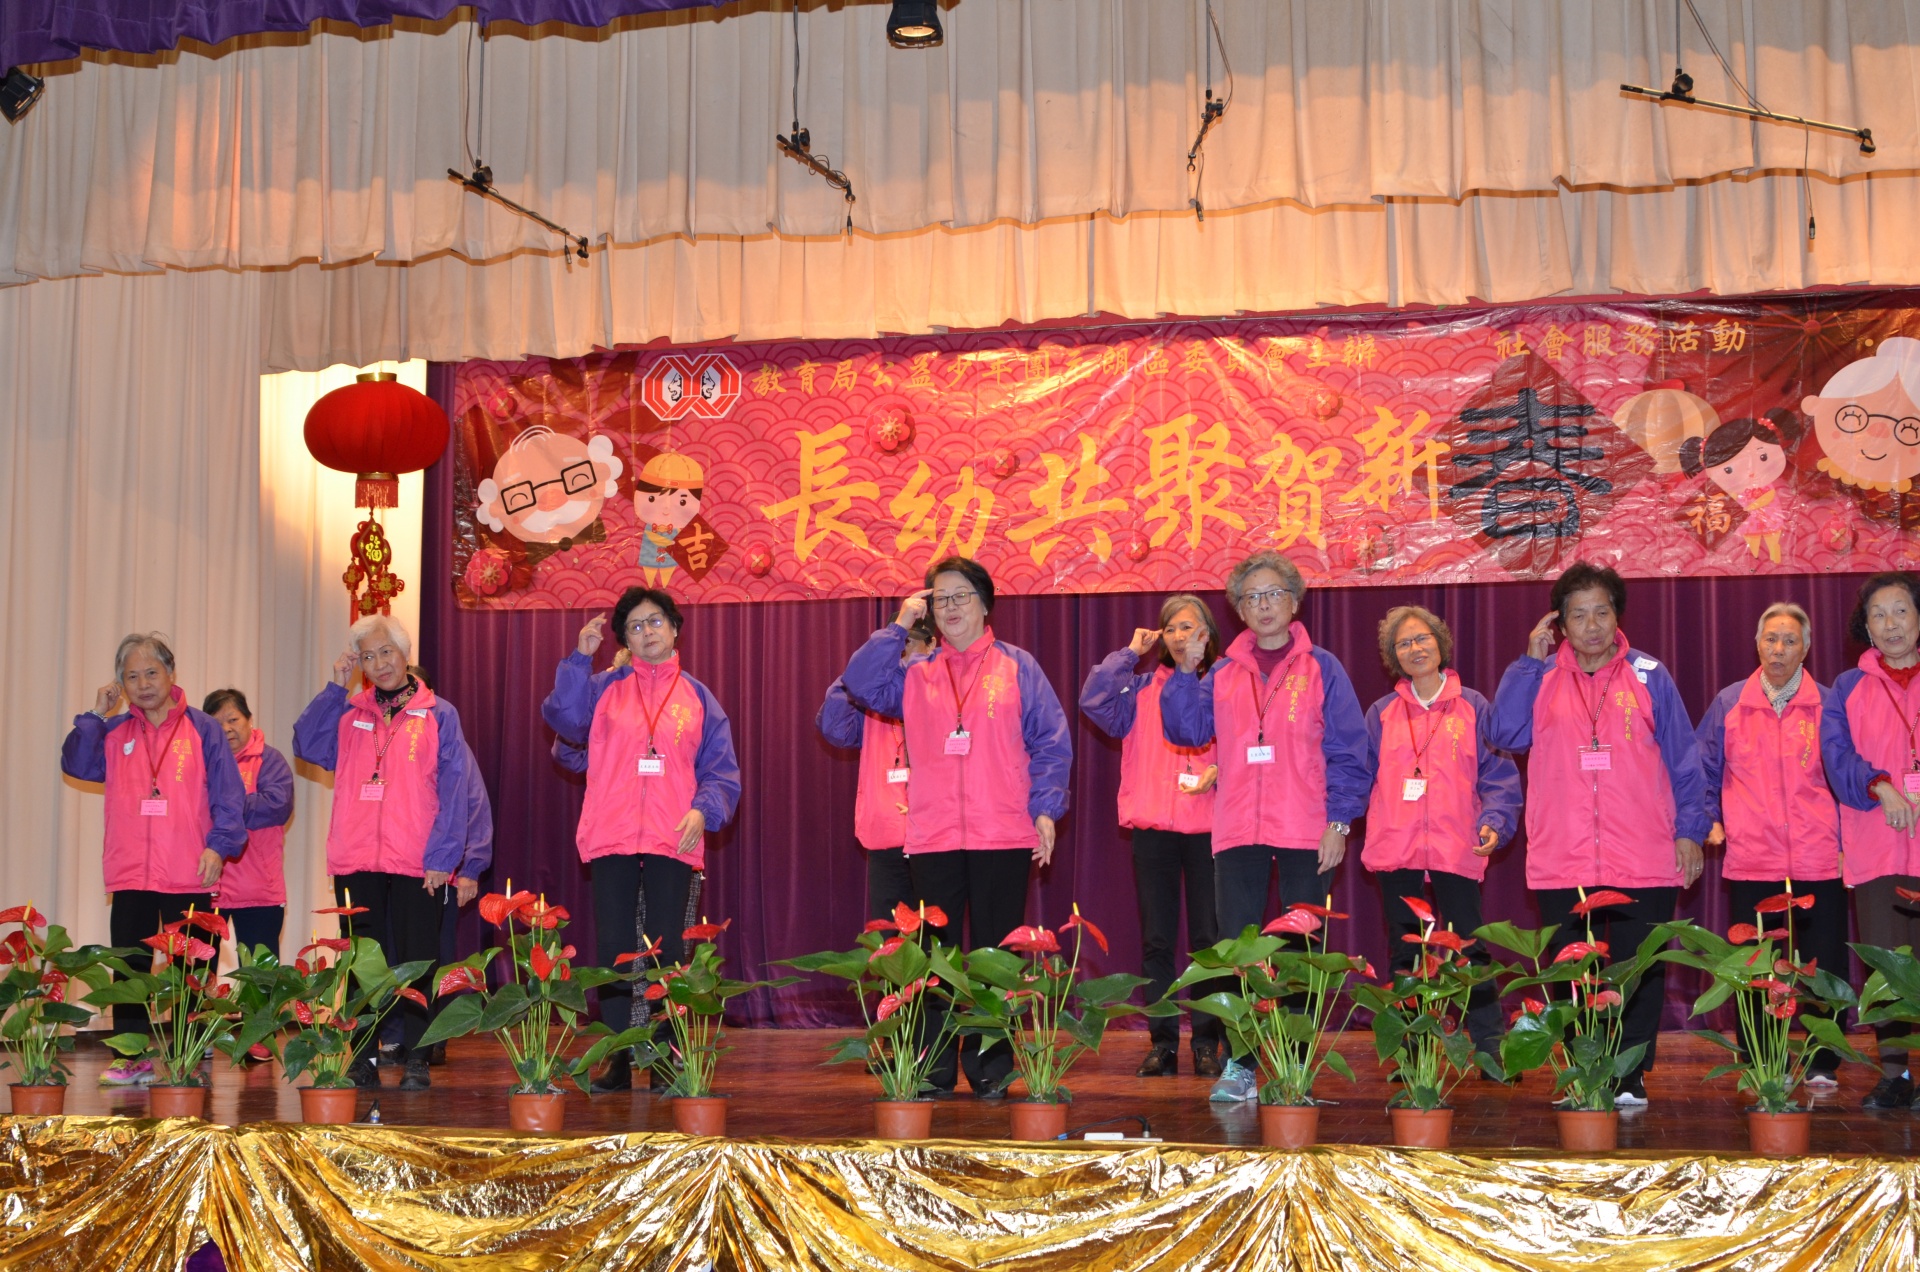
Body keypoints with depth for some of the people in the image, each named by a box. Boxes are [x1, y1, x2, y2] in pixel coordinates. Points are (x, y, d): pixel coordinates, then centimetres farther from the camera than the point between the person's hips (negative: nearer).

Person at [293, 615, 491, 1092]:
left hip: (418, 864, -3)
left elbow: (459, 790, -3)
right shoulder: (348, 714, 13)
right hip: (356, 861, 3)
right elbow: (306, 745, -1)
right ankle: (364, 1060, 12)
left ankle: (416, 1059, 5)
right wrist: (335, 688, -1)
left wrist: (445, 856, -10)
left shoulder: (438, 714, 3)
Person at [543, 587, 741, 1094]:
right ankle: (617, 1060, 7)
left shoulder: (697, 697, 12)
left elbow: (722, 770, 8)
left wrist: (703, 810, -10)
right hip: (611, 839, 0)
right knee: (613, 948, 2)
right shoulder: (604, 687, 11)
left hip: (673, 841, 0)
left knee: (668, 950, 1)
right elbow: (563, 717, -7)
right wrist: (580, 657, -10)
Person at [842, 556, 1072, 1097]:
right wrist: (898, 628, -1)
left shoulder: (1017, 667, 6)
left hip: (1004, 836, -2)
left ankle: (990, 1067, 10)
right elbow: (859, 683, -1)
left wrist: (1045, 809, -5)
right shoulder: (915, 673, 13)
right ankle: (934, 1067, 11)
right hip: (932, 839, 2)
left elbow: (1051, 742, 3)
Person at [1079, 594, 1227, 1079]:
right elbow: (1093, 699, -5)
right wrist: (1130, 653, 0)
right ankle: (1161, 1042, 9)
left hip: (1208, 828, -2)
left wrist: (1220, 772, -14)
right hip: (1153, 829, 2)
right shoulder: (1142, 688, 11)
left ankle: (1207, 1042, 6)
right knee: (1156, 939, 4)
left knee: (1208, 937, -1)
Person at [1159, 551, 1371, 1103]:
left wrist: (1339, 821, -7)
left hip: (1306, 834, -2)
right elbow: (1186, 730, 6)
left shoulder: (1321, 669, 2)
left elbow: (1349, 751, 0)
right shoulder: (1224, 673, 12)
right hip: (1239, 832, 2)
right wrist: (1185, 674, -5)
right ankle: (1239, 1067, 5)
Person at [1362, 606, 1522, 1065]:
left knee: (1469, 948, -4)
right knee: (1405, 954, 6)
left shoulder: (1473, 708, 6)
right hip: (1396, 850, 2)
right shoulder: (1381, 714, 12)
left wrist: (1494, 824, -11)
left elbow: (1498, 775, 3)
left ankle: (1491, 1046, -1)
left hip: (1456, 849, -2)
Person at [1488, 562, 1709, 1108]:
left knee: (1639, 976, 3)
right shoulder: (1541, 677, 8)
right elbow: (1506, 733, -7)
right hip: (1561, 861, 1)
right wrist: (1530, 660, -6)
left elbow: (1683, 758, 7)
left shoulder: (1648, 676, 5)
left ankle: (1630, 1080, 12)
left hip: (1644, 861, -1)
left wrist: (1690, 829, 2)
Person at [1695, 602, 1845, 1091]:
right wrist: (1709, 820, 6)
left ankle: (1822, 1065, 11)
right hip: (1750, 861, 1)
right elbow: (1702, 768, 15)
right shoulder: (1729, 704, 6)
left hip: (1817, 862, -1)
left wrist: (1845, 833, 4)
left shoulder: (1827, 704, 4)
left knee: (1823, 967, 1)